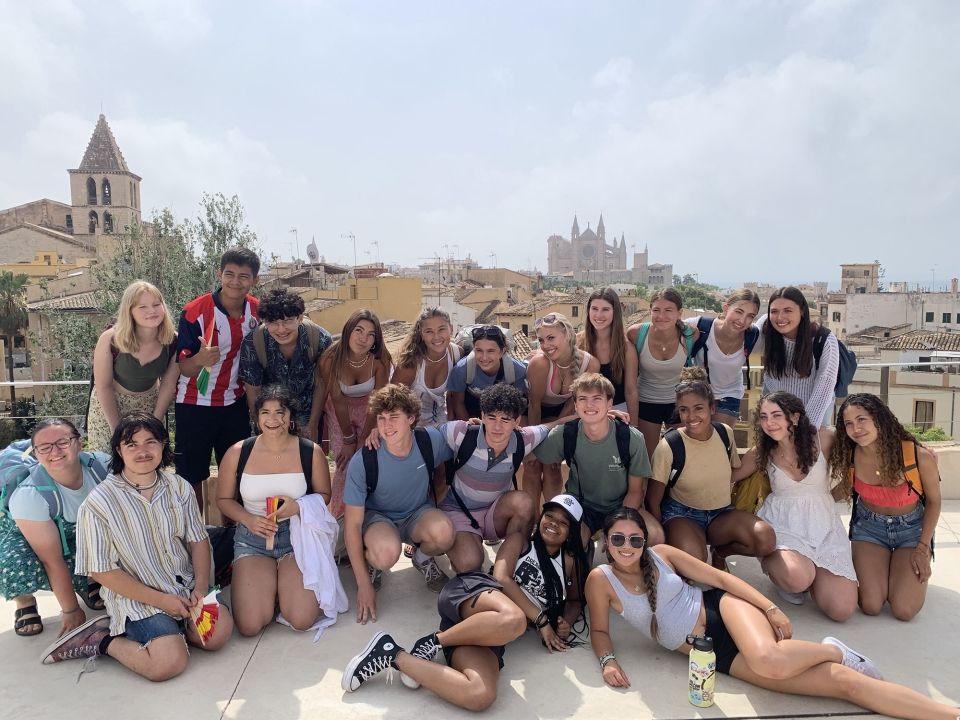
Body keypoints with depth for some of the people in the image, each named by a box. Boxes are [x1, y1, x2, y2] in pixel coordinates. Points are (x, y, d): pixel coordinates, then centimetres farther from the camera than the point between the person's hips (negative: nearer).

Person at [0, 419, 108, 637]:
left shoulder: (101, 467, -27)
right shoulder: (29, 494, -33)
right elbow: (53, 560, -27)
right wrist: (70, 610, -20)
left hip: (76, 532, 3)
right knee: (18, 572, -34)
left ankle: (87, 582, 8)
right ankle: (24, 601, 2)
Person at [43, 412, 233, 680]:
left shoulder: (179, 487, 2)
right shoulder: (99, 502, -12)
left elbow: (198, 540, 6)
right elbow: (101, 571, -10)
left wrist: (200, 588, -10)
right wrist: (160, 600, -14)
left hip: (185, 587, 5)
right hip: (137, 598, -5)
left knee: (219, 631, -18)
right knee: (169, 662, -24)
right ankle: (104, 639, 3)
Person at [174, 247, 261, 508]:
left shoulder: (257, 310, -3)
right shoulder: (195, 311, -15)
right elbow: (183, 367, -12)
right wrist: (200, 359, -35)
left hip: (236, 404, 4)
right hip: (195, 405, -3)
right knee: (192, 476, 5)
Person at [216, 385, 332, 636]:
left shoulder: (311, 452, -4)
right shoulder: (237, 453, -2)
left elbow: (324, 495, 6)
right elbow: (224, 499, 9)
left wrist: (298, 506, -16)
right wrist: (249, 520, -11)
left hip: (298, 534, 0)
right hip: (252, 537, 1)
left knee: (301, 620, -17)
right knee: (249, 625, -17)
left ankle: (285, 583, 17)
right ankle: (267, 584, 17)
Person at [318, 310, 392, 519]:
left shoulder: (379, 360, -27)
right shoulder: (331, 359, -28)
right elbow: (338, 402, -19)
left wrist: (362, 443, -18)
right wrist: (348, 440, -11)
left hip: (367, 409, 1)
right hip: (339, 412, -1)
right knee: (345, 465, -9)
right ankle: (338, 515, 15)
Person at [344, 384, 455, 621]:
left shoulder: (431, 440, -21)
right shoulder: (362, 462, -25)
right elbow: (353, 524, -18)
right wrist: (363, 584, -18)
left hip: (418, 513, 2)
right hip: (376, 517, -2)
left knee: (443, 532, -32)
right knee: (386, 552, -36)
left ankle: (423, 558, 5)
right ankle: (372, 564, 2)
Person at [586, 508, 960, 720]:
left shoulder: (661, 554, -2)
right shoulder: (601, 579, -5)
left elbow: (721, 577, 1)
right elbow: (599, 630, 5)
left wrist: (771, 608, -7)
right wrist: (608, 660, -17)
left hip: (722, 607, 1)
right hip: (714, 654, -1)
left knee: (768, 660, -38)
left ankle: (833, 649, -5)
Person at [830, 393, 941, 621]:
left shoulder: (919, 456, -25)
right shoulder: (849, 456, -19)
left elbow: (934, 501, -7)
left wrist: (922, 548, -7)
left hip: (912, 528, -1)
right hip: (869, 527, 1)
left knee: (904, 610, -11)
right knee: (870, 606, -12)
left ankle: (911, 575, 21)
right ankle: (871, 570, 21)